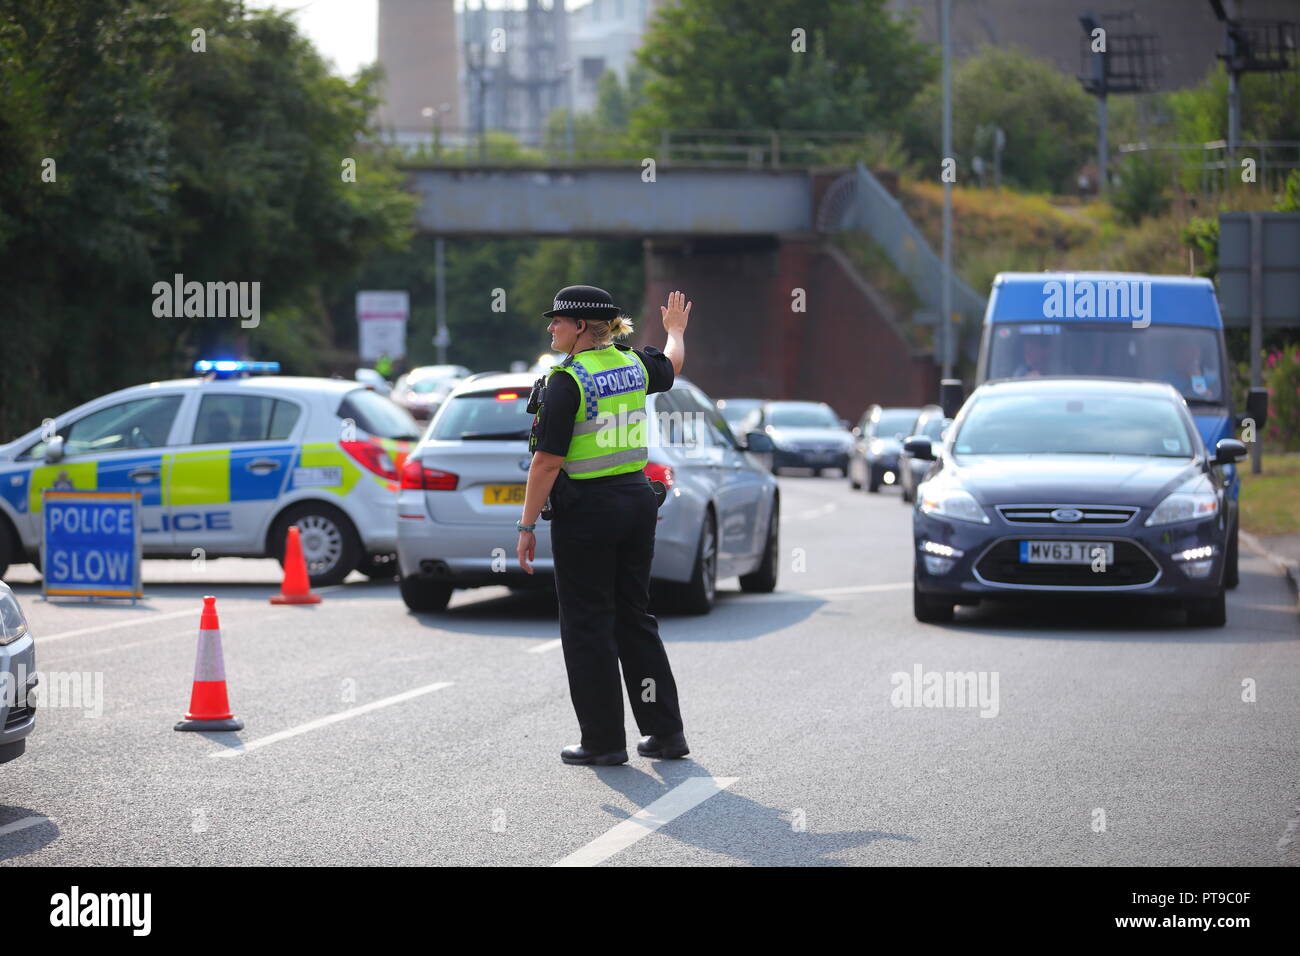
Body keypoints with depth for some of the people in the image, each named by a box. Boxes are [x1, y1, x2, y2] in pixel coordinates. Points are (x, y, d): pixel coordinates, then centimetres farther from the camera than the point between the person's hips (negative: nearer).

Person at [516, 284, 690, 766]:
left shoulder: (568, 381, -15)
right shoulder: (633, 363, 6)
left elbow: (548, 461, -17)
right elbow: (672, 364, 31)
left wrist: (527, 526, -12)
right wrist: (675, 329, 52)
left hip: (586, 510, -7)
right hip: (637, 500, 7)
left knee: (588, 624, 3)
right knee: (634, 616, 15)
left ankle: (604, 740, 6)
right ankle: (665, 731, 17)